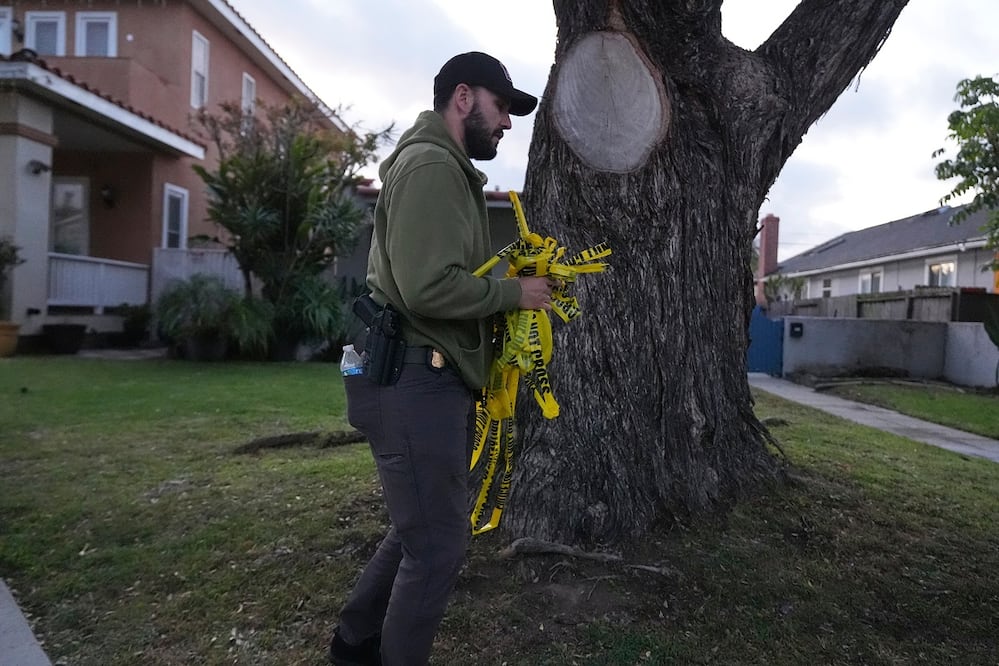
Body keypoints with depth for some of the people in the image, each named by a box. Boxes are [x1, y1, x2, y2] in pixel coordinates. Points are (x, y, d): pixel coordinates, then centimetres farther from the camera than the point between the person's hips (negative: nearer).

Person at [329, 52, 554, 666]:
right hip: (415, 379, -11)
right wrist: (514, 293, -13)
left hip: (434, 377, 11)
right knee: (439, 545, 0)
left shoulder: (449, 169, 22)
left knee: (423, 530, 22)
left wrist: (509, 284, 6)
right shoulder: (431, 163, -12)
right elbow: (428, 287, -25)